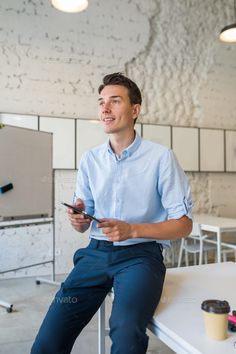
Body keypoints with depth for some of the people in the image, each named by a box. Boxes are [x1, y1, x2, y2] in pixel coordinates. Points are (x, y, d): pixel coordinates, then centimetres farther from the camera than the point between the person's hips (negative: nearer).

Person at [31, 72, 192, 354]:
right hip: (96, 253, 4)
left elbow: (184, 224, -4)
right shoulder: (90, 159, 7)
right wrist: (78, 220, -11)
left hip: (141, 254, -3)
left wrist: (132, 230, -18)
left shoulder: (161, 157, -6)